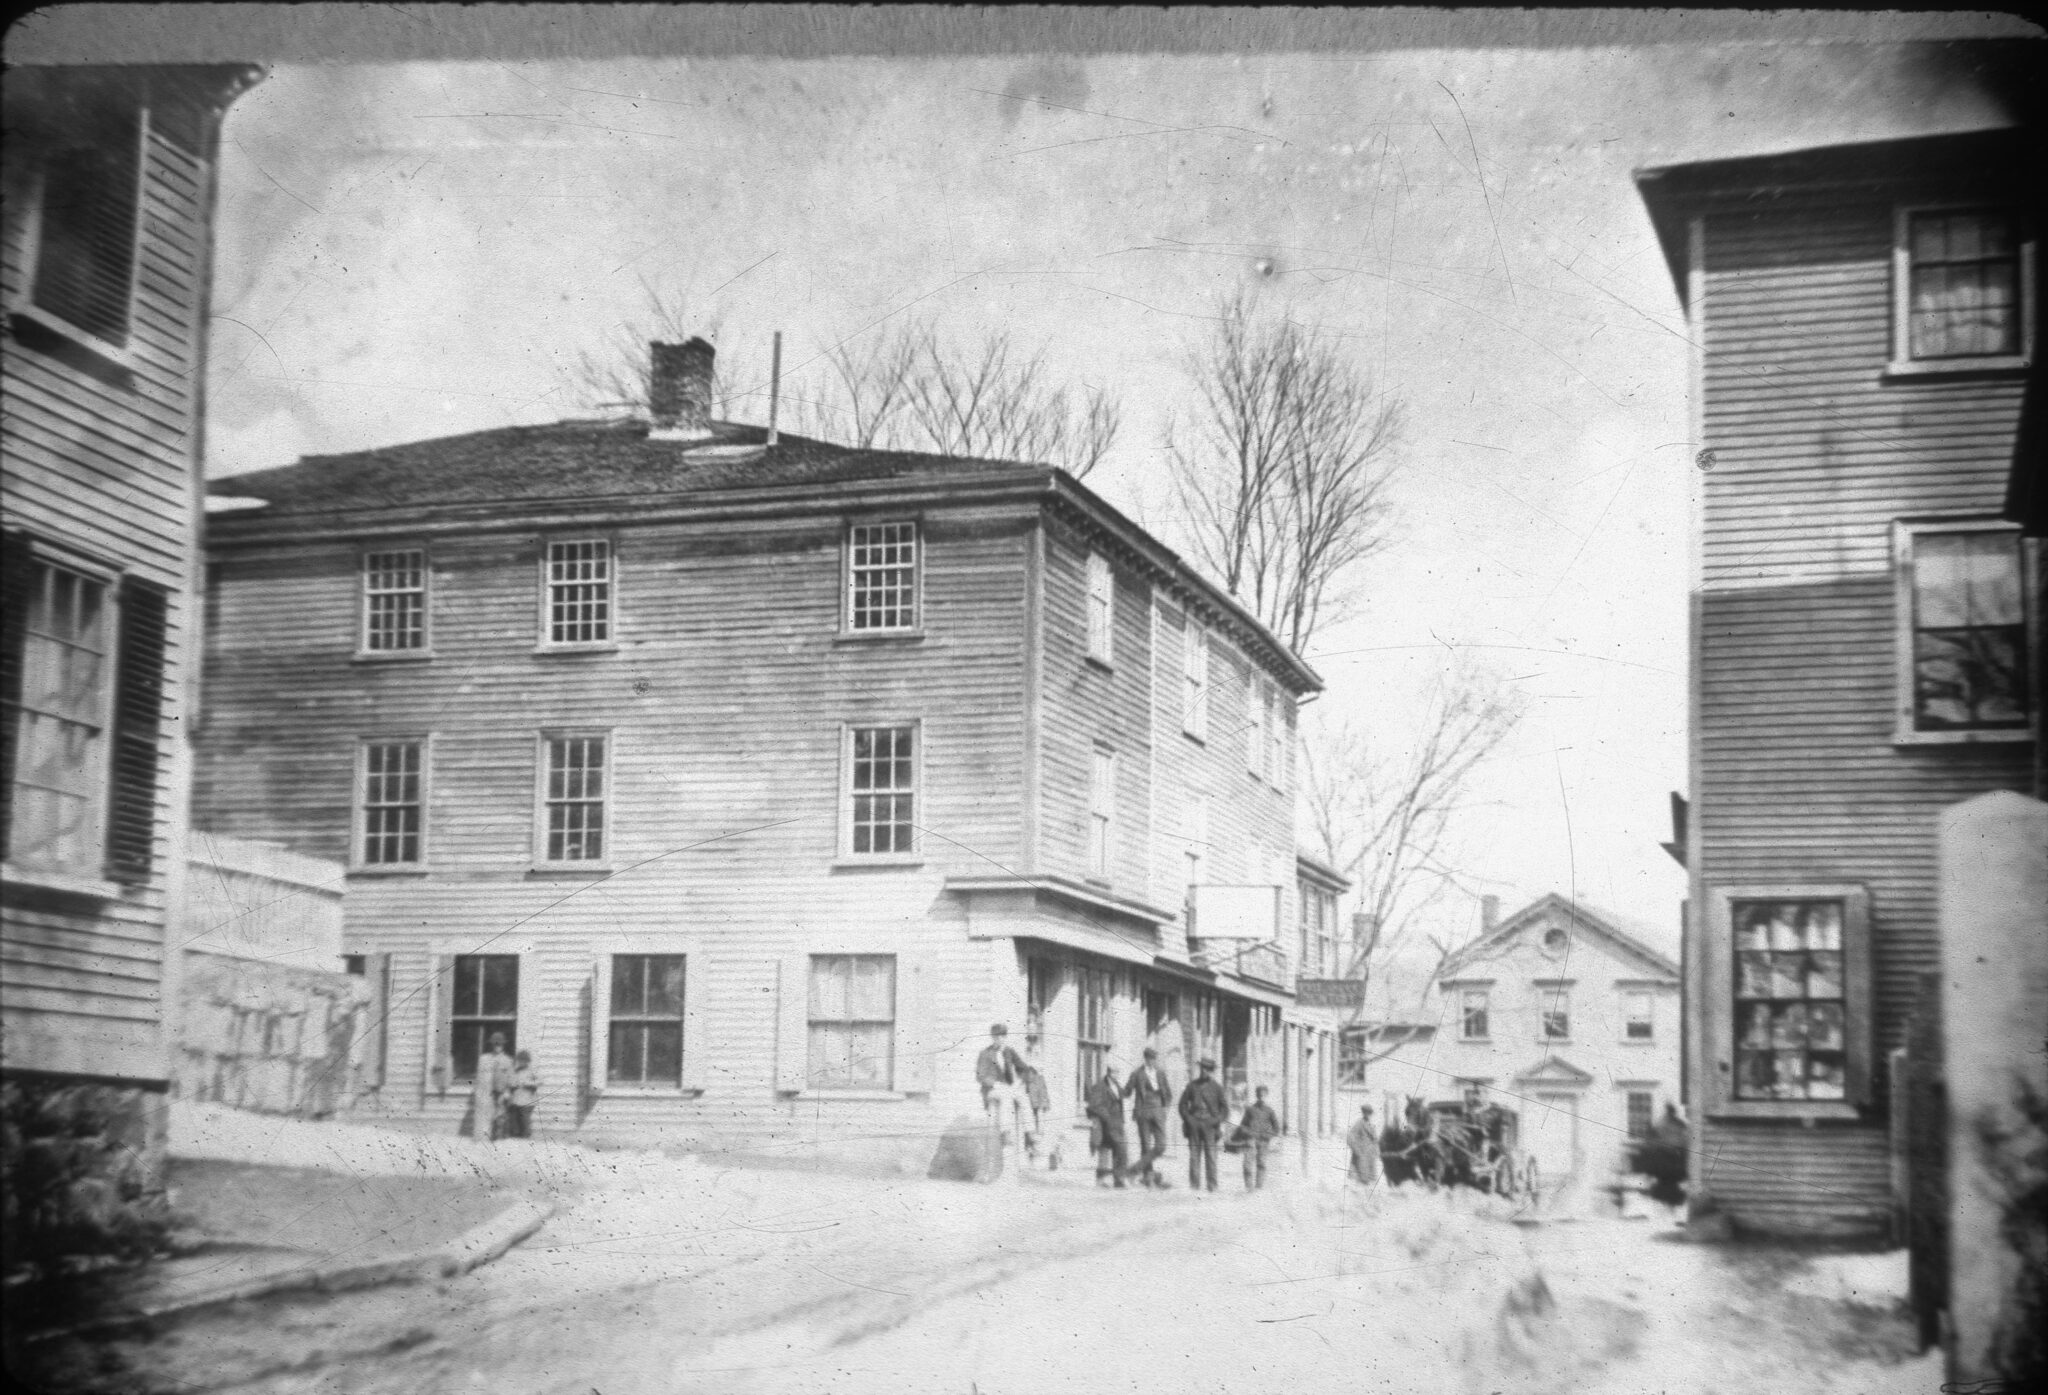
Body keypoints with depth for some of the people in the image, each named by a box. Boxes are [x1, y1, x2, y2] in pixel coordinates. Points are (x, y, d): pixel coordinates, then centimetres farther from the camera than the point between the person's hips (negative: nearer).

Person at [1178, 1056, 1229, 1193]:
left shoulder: (1216, 1087, 6)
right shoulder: (1192, 1085, 10)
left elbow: (1225, 1108, 8)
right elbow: (1183, 1103, 14)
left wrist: (1216, 1121, -5)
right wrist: (1188, 1119, 1)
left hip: (1209, 1124, -2)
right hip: (1194, 1124, 2)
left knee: (1210, 1154, -7)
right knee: (1194, 1154, -2)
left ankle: (1212, 1185, -6)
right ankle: (1194, 1184, -1)